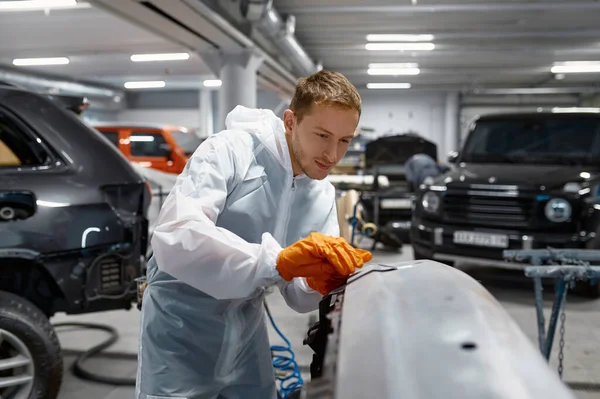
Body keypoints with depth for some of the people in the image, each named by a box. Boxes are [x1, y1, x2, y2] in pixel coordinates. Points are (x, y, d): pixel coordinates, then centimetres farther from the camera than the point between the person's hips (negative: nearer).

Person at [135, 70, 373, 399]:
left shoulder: (323, 196, 0)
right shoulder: (230, 150, -20)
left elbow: (297, 296, 0)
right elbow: (173, 239, -35)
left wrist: (322, 284, -24)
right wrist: (278, 260, -45)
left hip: (245, 330, 6)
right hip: (182, 326, -6)